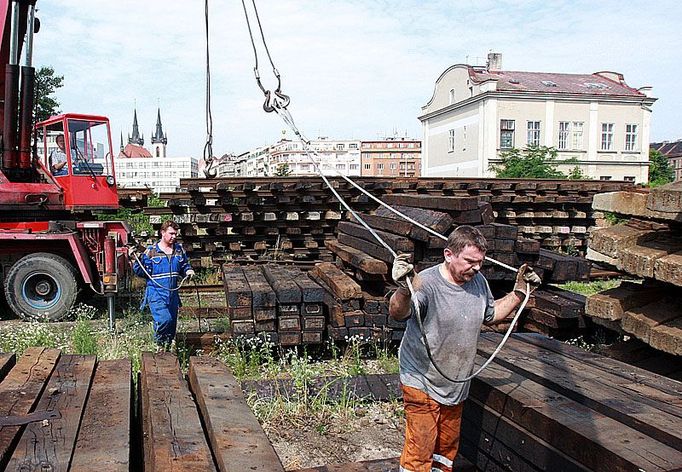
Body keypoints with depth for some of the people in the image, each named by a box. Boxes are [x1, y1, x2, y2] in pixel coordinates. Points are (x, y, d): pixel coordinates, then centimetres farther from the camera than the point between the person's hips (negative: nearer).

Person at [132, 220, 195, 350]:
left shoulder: (179, 250, 7)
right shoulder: (151, 251, -5)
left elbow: (184, 267, 20)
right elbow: (142, 272, -4)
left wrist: (188, 272, -1)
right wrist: (136, 261, -19)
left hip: (173, 294, 5)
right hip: (156, 294, -5)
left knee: (172, 324, 11)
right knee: (164, 319, -23)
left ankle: (167, 348, 30)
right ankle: (160, 343, 4)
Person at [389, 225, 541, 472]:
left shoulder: (478, 281, 0)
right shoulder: (427, 283, -25)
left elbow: (492, 314, 18)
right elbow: (397, 313, -41)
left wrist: (519, 292, 10)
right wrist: (403, 288, -61)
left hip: (457, 385, 7)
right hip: (423, 384, -7)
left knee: (447, 447, 22)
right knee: (420, 449, -2)